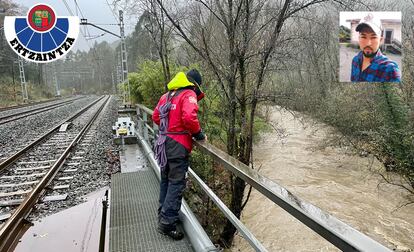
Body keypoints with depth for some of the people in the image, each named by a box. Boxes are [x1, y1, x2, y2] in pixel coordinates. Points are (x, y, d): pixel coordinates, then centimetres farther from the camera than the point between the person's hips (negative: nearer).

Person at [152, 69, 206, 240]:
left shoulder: (167, 95, 15)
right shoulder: (189, 94, -9)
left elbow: (156, 117, 18)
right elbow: (189, 117, -25)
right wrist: (198, 133, -11)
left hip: (164, 142, 8)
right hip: (178, 144, -8)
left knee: (166, 180, 19)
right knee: (177, 183, -2)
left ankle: (163, 214, 33)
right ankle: (167, 223, 2)